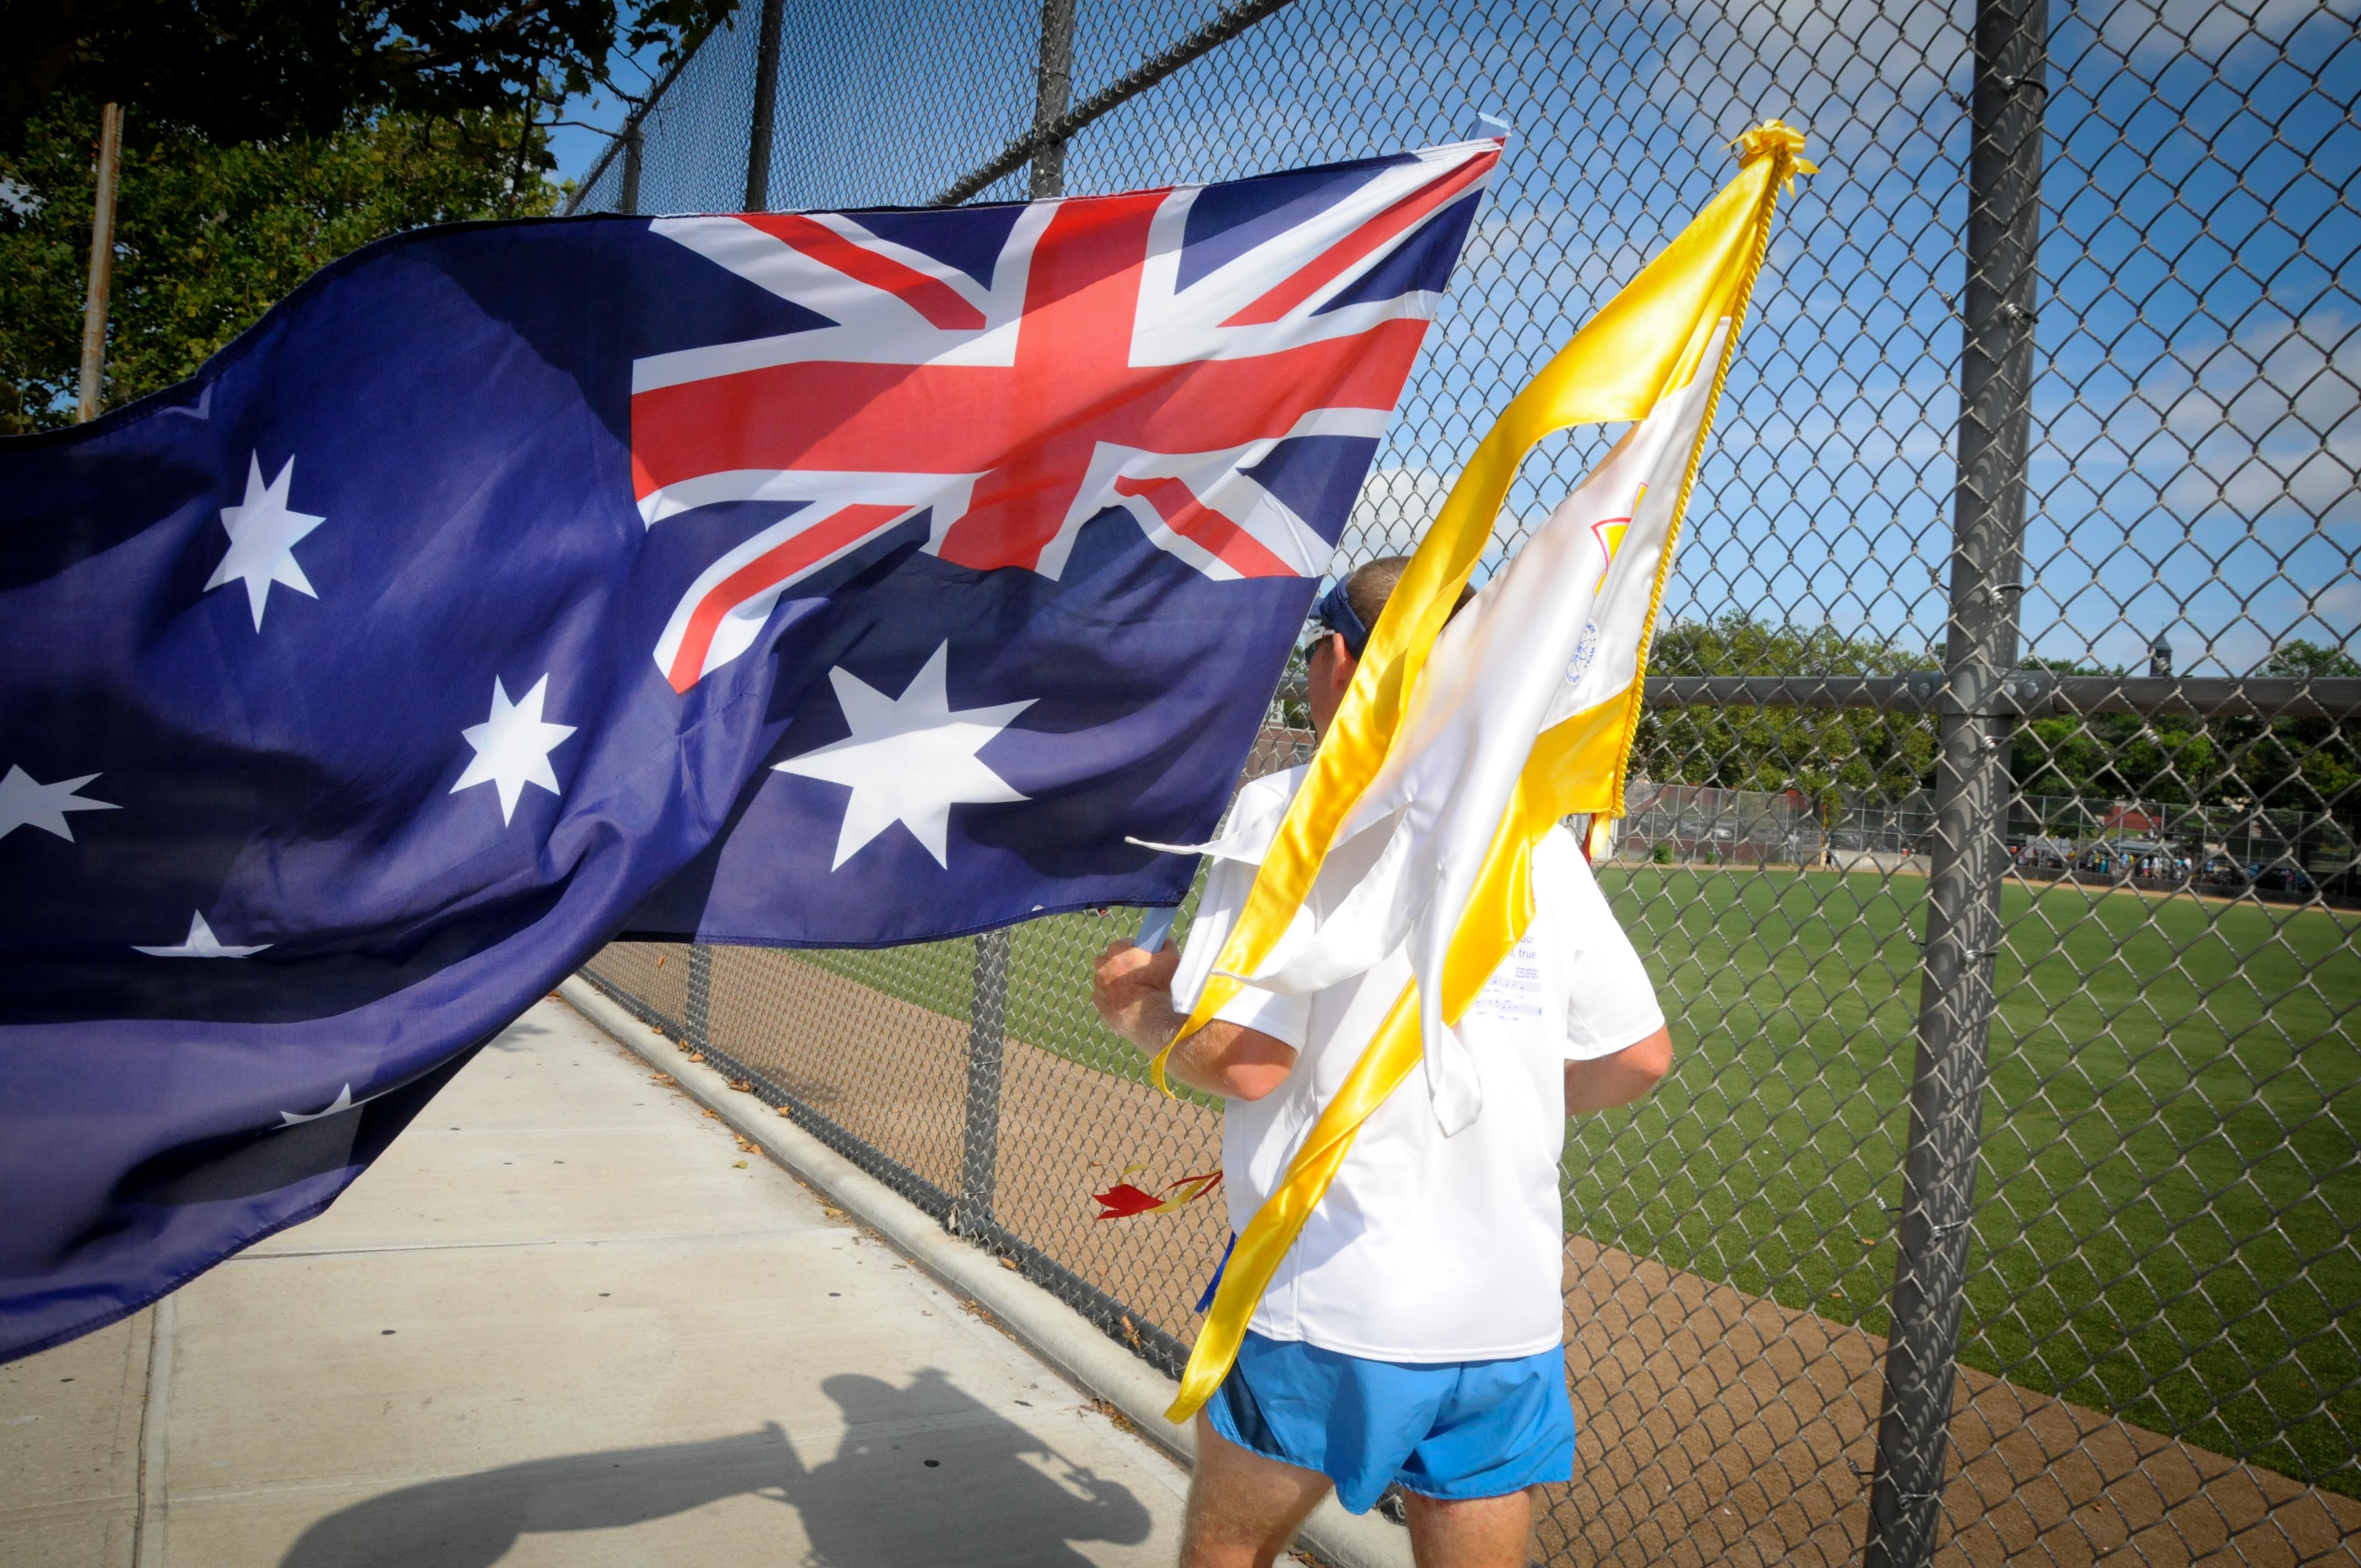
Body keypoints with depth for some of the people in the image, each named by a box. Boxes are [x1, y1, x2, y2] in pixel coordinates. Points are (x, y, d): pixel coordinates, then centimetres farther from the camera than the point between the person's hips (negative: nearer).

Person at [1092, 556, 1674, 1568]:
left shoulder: (1290, 806, -10)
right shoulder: (1539, 834, 5)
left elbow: (1240, 1058, -17)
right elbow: (1640, 1057, 8)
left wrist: (1139, 1010, 3)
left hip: (1332, 1302, -4)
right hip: (1515, 1314, 5)